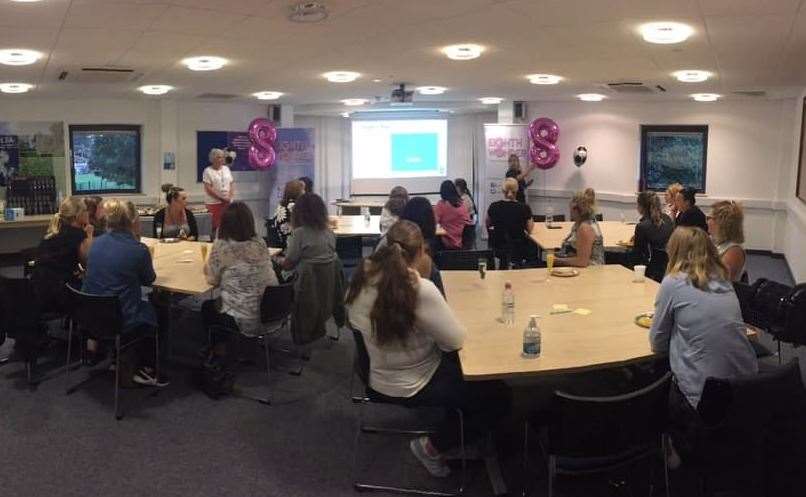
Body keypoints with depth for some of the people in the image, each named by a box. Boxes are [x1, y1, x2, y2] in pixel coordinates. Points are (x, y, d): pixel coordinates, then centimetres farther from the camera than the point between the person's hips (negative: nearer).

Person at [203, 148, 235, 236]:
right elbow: (208, 189, -12)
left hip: (227, 202, 5)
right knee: (215, 226, -5)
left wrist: (230, 196, -5)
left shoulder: (226, 169, 11)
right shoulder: (208, 171, -6)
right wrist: (221, 198, -14)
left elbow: (232, 184, 12)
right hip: (214, 203, -5)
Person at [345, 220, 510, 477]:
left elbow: (356, 323, 6)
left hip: (378, 375, 8)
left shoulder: (364, 278, -12)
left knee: (461, 362, 27)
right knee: (499, 397, 5)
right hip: (412, 387, -8)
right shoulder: (420, 289, -33)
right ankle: (433, 447, 12)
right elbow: (456, 340, -23)